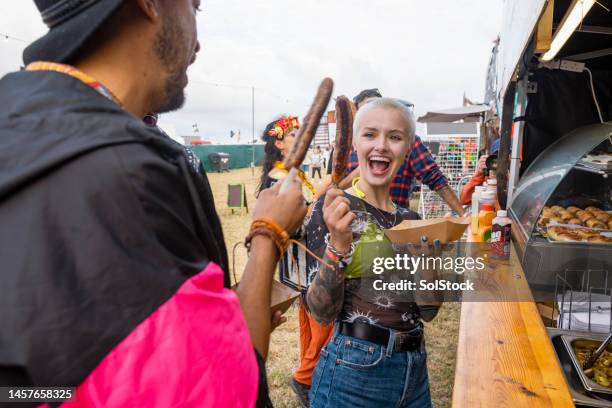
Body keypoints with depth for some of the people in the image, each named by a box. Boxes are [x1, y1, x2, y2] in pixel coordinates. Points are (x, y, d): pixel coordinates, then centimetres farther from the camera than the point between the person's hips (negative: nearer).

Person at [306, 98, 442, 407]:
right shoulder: (335, 208, -12)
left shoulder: (410, 219, 5)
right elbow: (322, 313, -17)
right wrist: (338, 245, -31)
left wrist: (428, 251, -10)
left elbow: (427, 310, 4)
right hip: (354, 370, -5)